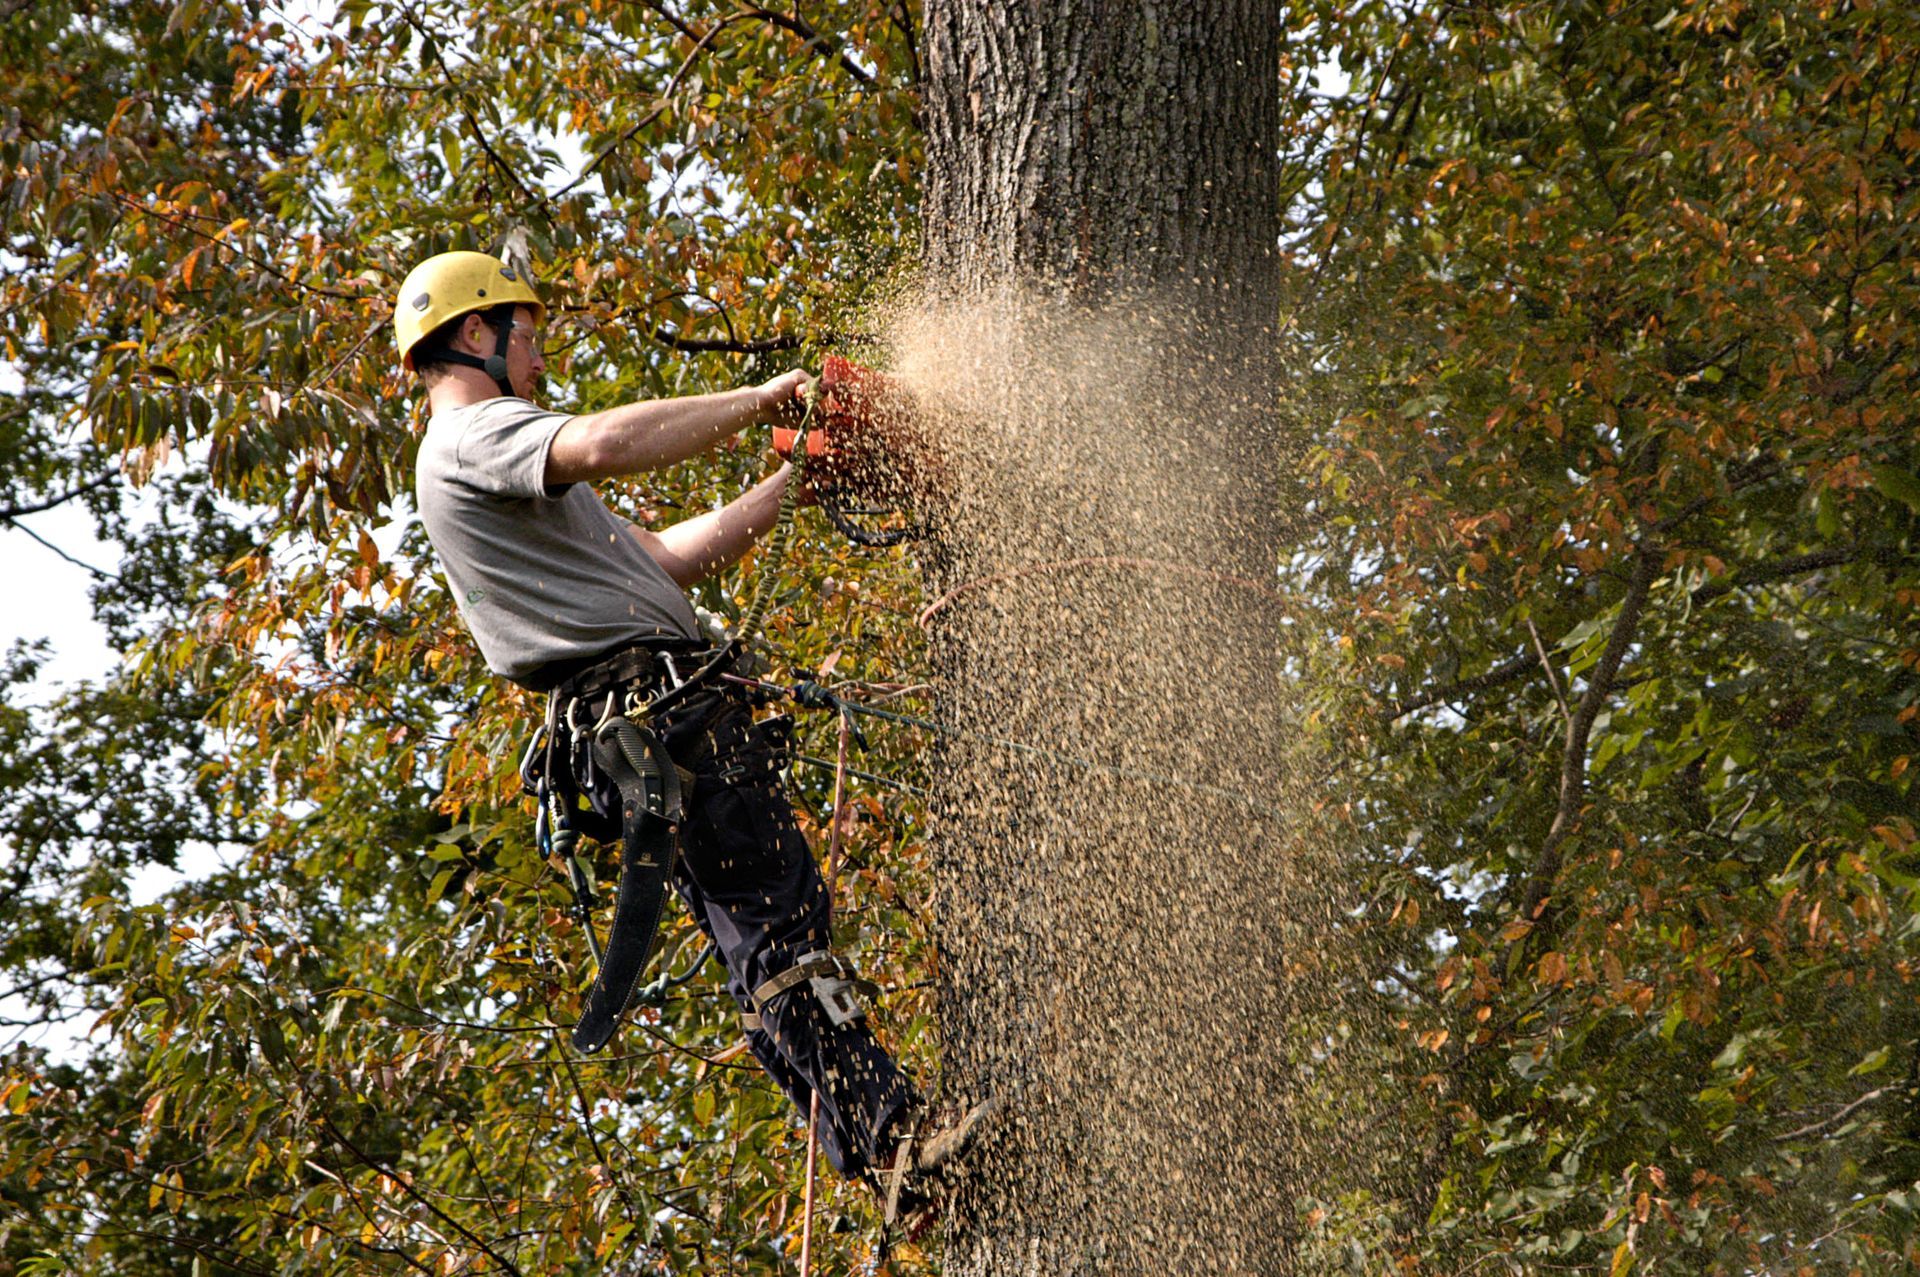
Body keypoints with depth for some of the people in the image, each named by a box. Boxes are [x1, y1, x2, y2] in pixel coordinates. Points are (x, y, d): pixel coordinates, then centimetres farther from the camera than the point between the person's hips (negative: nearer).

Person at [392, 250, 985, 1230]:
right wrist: (759, 401, -13)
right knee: (777, 918, -19)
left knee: (769, 945, 1)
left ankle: (883, 1155, -4)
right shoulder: (472, 436, -2)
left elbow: (668, 556, 33)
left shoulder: (499, 474, 32)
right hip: (650, 701, -10)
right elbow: (601, 445, -24)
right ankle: (891, 1142, -27)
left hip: (639, 727, 10)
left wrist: (793, 480, 29)